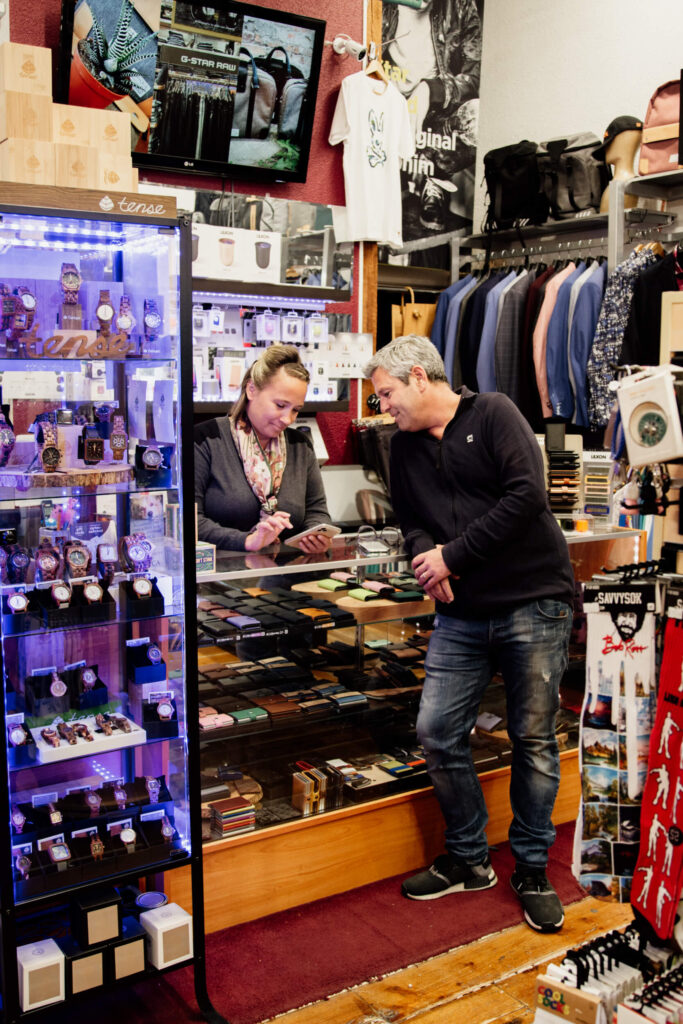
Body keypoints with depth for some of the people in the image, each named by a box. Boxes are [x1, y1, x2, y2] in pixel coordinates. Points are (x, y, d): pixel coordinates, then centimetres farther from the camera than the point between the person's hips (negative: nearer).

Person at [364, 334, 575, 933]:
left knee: (534, 739, 3)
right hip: (461, 614, 5)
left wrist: (453, 554, -14)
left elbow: (526, 495, -15)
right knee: (437, 732, 0)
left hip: (534, 602, -5)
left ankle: (532, 869, 21)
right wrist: (426, 557, -6)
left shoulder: (493, 414, -4)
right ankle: (468, 860, 20)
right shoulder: (405, 447, 13)